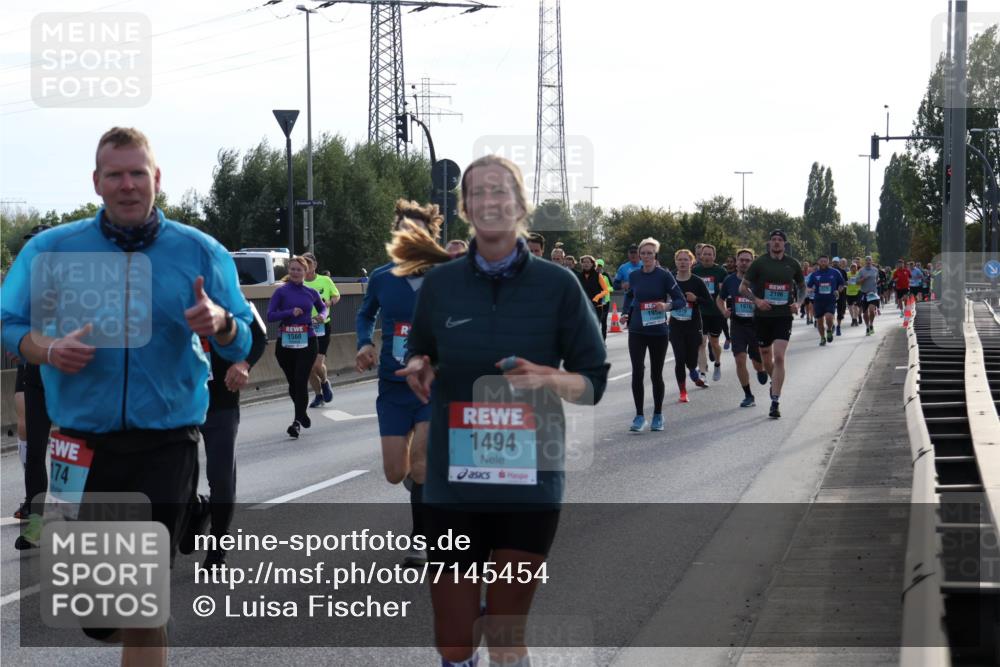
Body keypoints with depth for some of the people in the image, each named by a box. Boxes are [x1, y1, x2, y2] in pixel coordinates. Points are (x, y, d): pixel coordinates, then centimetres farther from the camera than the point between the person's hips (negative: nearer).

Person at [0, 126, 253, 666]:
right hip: (84, 445, 1)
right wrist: (48, 350, -17)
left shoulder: (200, 251, 2)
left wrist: (220, 323, -20)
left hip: (166, 445, -1)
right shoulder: (50, 250, 2)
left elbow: (241, 344, 3)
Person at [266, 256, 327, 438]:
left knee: (301, 381, -11)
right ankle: (301, 414, 34)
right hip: (285, 343, 0)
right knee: (293, 383, 11)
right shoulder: (281, 292, -1)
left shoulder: (311, 293, 5)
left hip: (307, 342, 0)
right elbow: (270, 315, -7)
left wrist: (322, 316, 1)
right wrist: (291, 312, -19)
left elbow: (322, 307, 23)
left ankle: (298, 421, -9)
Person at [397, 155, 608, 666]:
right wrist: (419, 368, -6)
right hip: (453, 482, 1)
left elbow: (594, 381, 1)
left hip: (529, 483, -1)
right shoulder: (439, 284, 3)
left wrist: (547, 379, -19)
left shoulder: (558, 285, -3)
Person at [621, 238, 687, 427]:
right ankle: (639, 415, 2)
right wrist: (625, 313, 8)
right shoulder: (634, 276, 4)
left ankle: (658, 415, 21)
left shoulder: (664, 275, -7)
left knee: (656, 374, 6)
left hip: (658, 331, -2)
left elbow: (681, 301, -7)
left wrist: (667, 306, -25)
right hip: (637, 331, 2)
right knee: (637, 373, -7)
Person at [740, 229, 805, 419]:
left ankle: (775, 402, -14)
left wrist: (799, 302, 1)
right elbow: (743, 287, 3)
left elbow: (802, 286, 20)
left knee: (779, 357, -14)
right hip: (762, 316, 1)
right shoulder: (759, 263, -1)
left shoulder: (792, 264, 5)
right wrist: (756, 300, -13)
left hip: (783, 316, -1)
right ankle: (775, 381, 44)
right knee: (766, 359, 11)